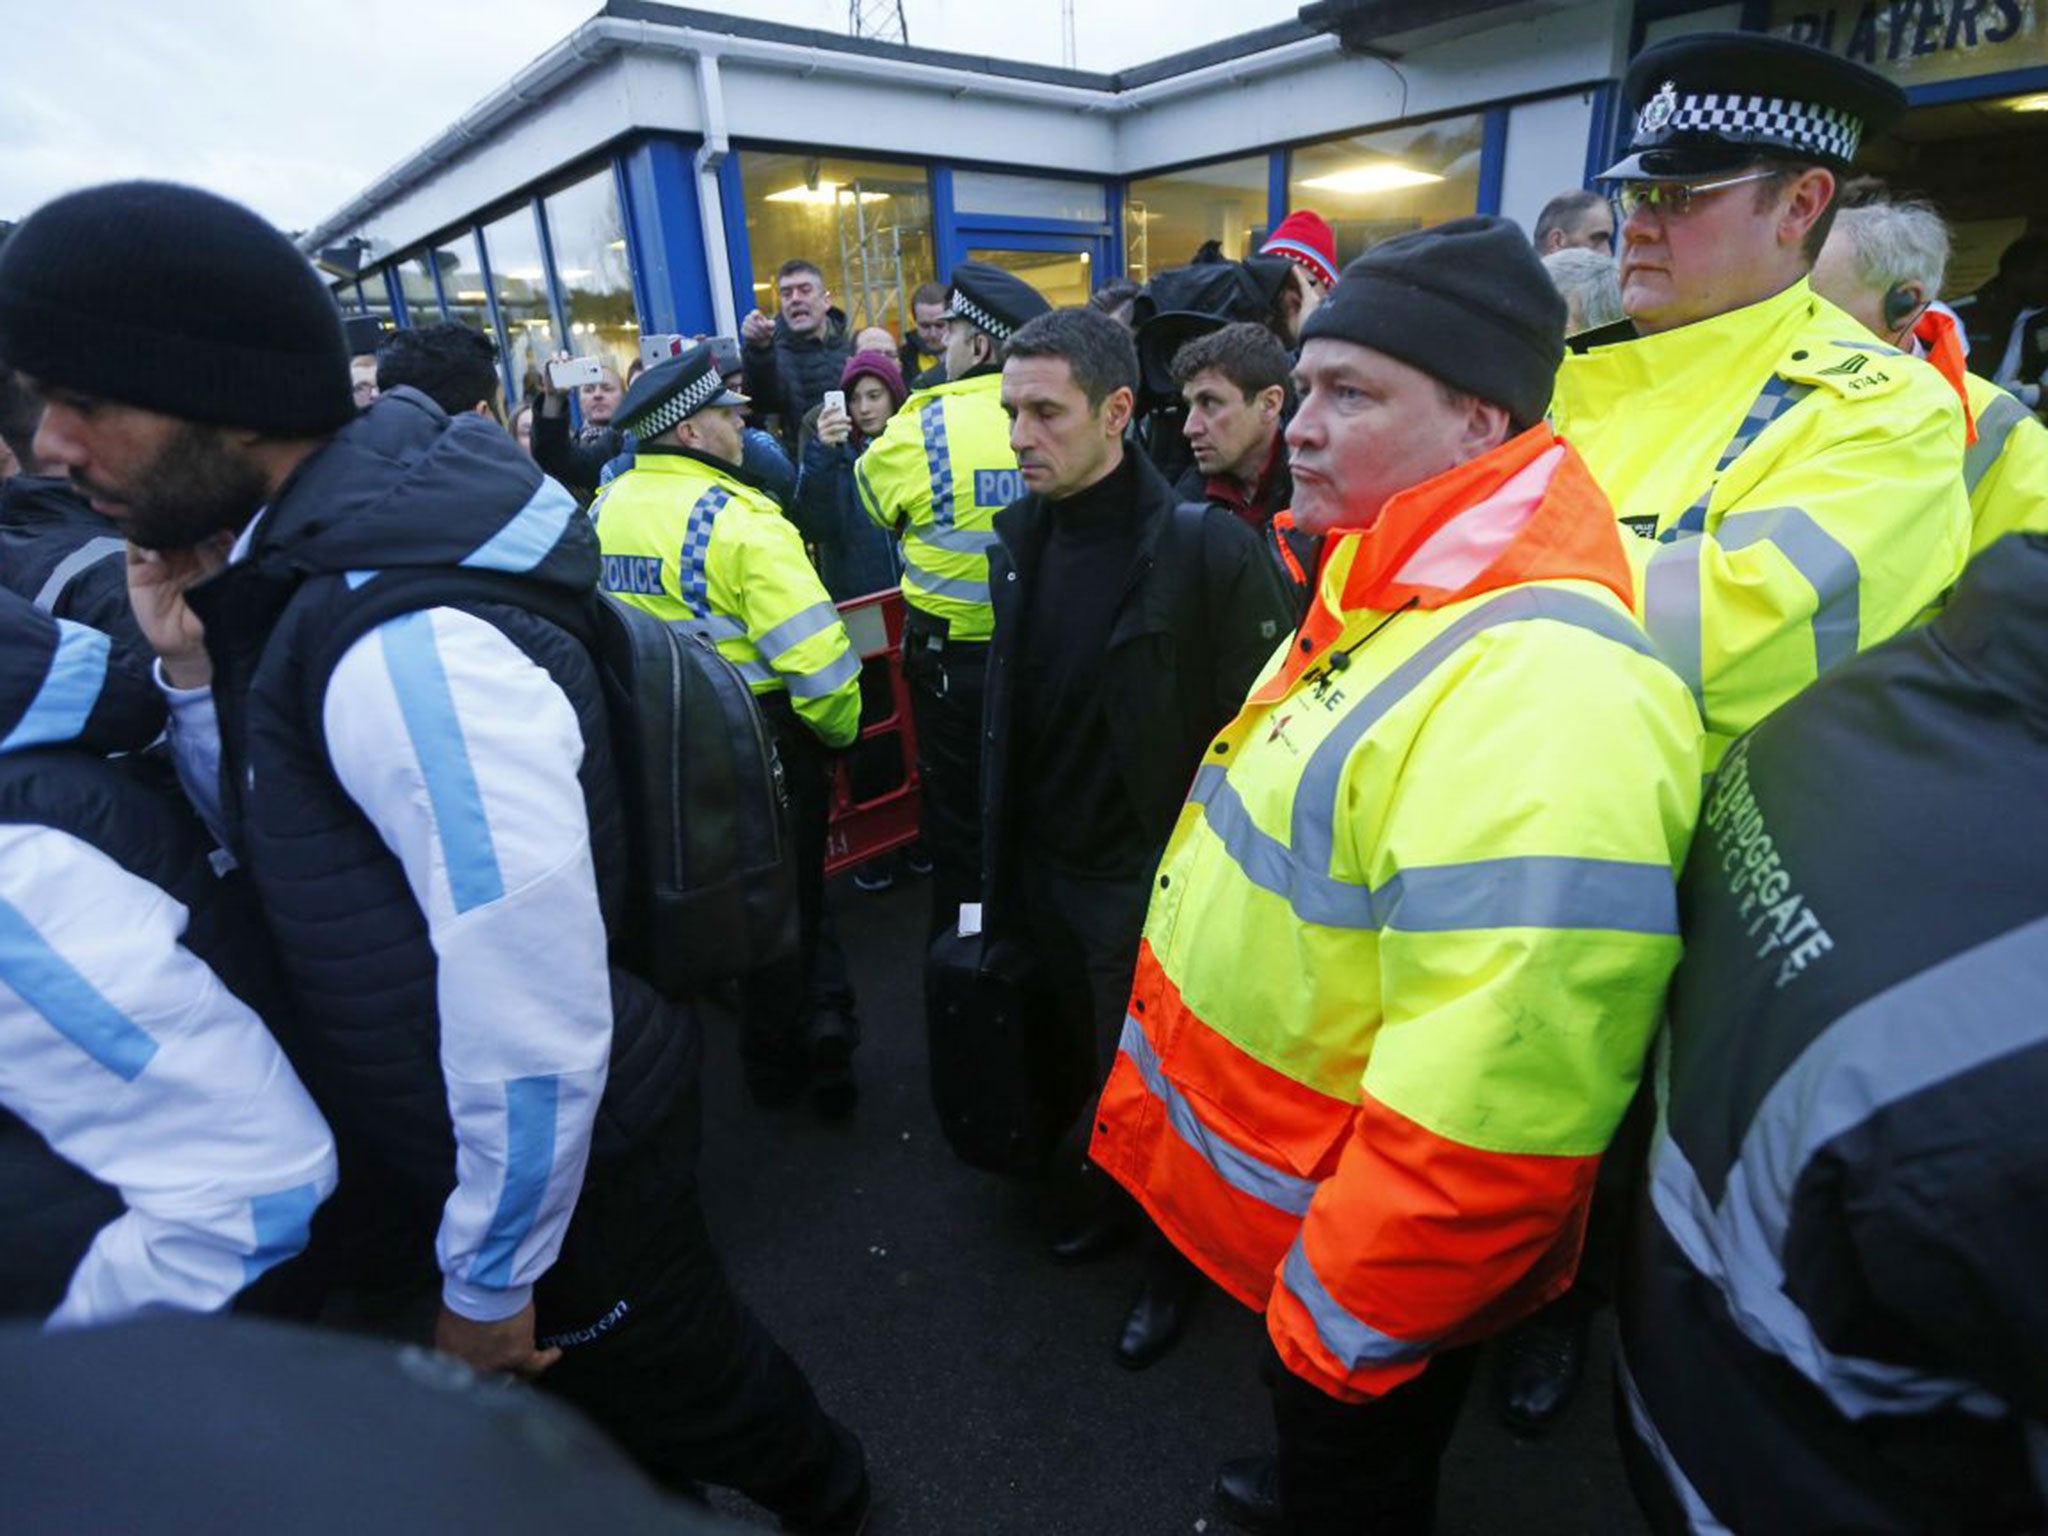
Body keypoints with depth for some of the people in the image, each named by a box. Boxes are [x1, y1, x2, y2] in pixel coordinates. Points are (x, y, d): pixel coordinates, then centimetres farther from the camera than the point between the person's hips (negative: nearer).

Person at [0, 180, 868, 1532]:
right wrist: (193, 668, -6)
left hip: (559, 1166, -8)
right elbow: (280, 836, 11)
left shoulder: (410, 643, -33)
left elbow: (541, 1029, -30)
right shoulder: (310, 571, -1)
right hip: (450, 1145, 8)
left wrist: (490, 1281, -14)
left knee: (667, 1385, 20)